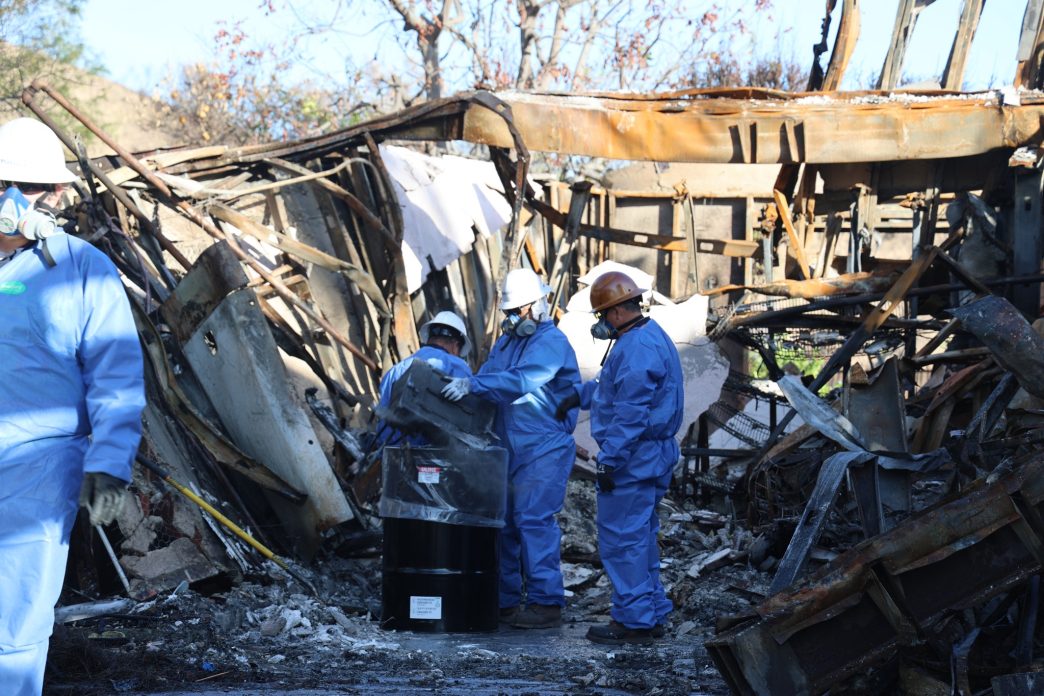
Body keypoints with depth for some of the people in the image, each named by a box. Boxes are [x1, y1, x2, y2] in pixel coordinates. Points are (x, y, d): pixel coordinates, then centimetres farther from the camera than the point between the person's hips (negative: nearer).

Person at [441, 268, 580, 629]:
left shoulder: (552, 342, -11)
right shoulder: (506, 342, 18)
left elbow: (520, 381, -25)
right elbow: (487, 376, 15)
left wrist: (472, 385, -31)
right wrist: (463, 388, -6)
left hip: (544, 449, -8)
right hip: (509, 447, 8)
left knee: (534, 519, -13)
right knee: (502, 521, 8)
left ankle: (546, 602, -9)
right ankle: (504, 600, 15)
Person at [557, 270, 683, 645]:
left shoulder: (636, 347, -20)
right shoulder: (650, 335, 14)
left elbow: (629, 414, -24)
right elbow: (616, 385, 30)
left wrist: (610, 460, -21)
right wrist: (581, 395, 26)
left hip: (633, 459, -11)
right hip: (651, 456, 11)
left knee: (622, 538, -4)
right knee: (641, 537, 17)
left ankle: (634, 621, 1)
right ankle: (652, 614, 24)